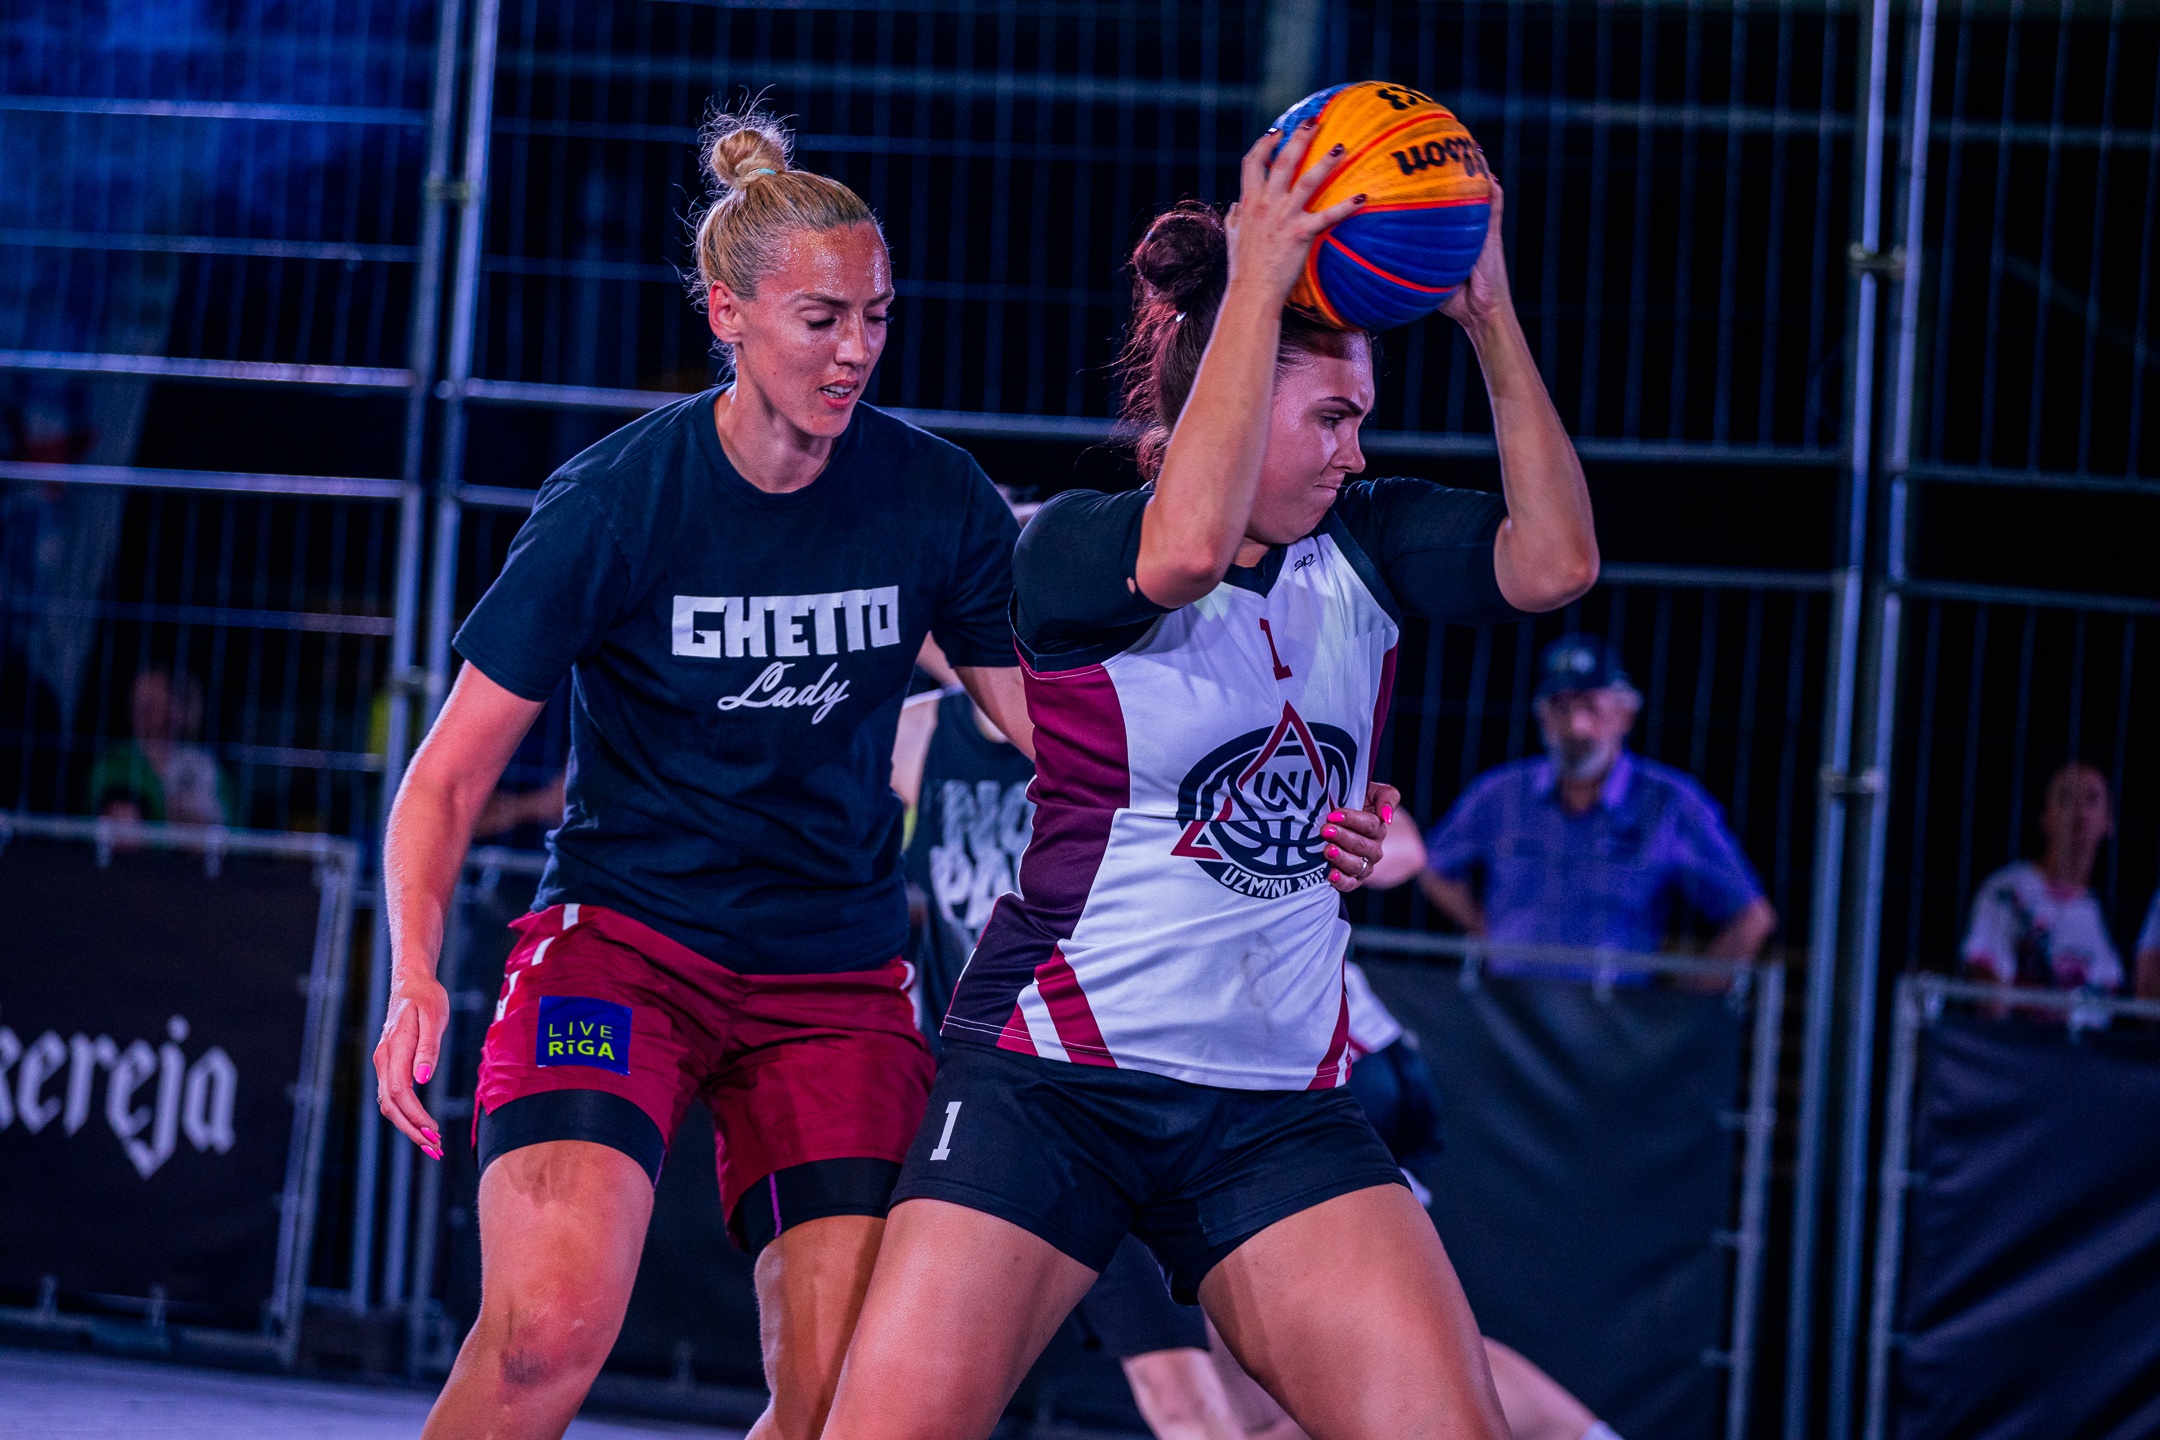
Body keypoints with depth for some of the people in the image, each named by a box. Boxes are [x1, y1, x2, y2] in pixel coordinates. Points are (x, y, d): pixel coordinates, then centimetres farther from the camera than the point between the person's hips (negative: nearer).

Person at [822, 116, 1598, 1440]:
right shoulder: (1068, 548, -8)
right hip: (1054, 1073, -4)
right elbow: (1185, 548, -30)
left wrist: (1494, 323, -13)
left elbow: (1553, 561, -7)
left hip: (1281, 1107, 4)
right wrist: (1257, 282, -26)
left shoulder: (1364, 545, 7)